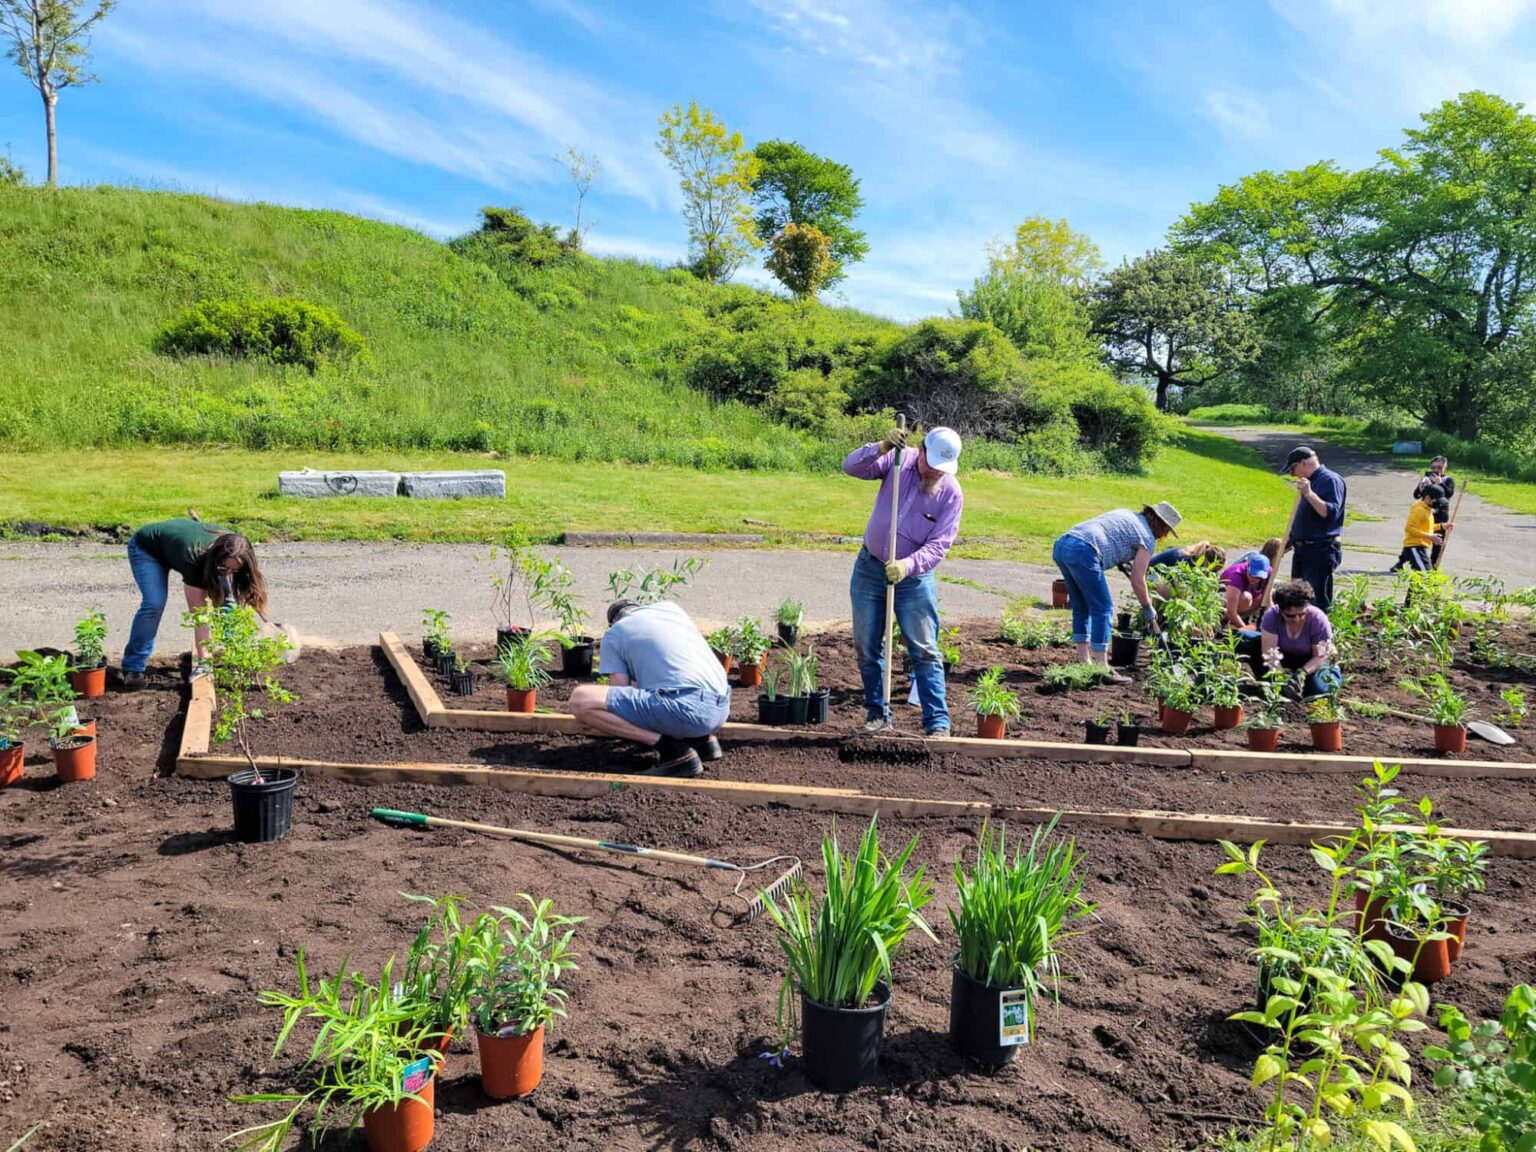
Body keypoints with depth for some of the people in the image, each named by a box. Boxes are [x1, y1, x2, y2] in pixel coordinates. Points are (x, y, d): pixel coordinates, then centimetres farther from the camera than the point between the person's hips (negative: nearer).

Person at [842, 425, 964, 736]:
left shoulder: (951, 493, -12)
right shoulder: (898, 459, -7)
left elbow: (939, 544, -17)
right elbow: (851, 466, -14)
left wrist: (908, 565, -33)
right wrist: (882, 448, -30)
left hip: (914, 577, -2)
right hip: (869, 568, 3)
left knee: (925, 652, -3)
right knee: (866, 648, 9)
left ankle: (937, 722, 1)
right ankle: (877, 712, 23)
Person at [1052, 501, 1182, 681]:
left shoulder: (1127, 514, 28)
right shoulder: (1147, 538, 6)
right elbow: (1137, 580, 5)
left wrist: (1126, 561, 40)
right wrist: (1148, 608, 19)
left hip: (1060, 545, 9)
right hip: (1083, 553, -9)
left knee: (1081, 608, 19)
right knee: (1103, 609, 1)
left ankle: (1084, 662, 23)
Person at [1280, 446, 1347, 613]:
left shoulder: (1331, 480, -11)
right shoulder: (1309, 482, 17)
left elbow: (1331, 513, -23)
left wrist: (1309, 494, -29)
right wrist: (1289, 542, 22)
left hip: (1321, 551, -9)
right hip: (1303, 549, 9)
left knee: (1319, 603, -9)